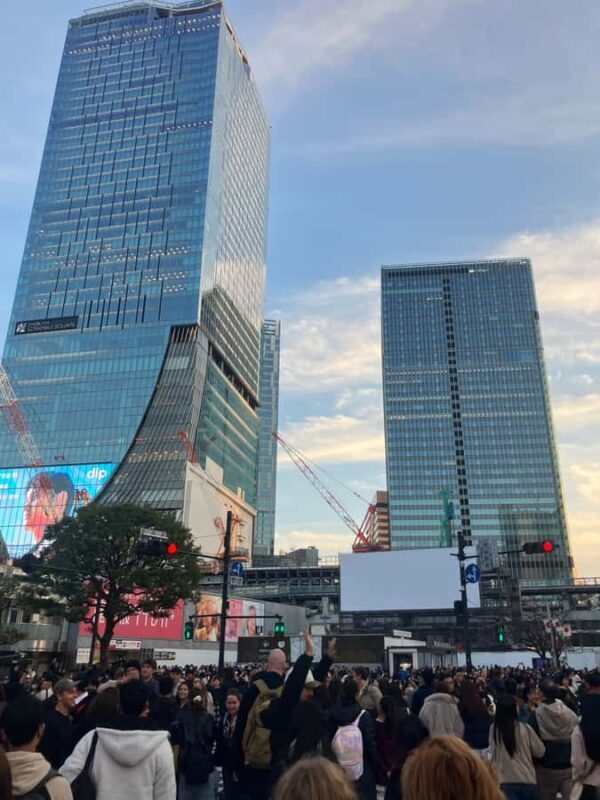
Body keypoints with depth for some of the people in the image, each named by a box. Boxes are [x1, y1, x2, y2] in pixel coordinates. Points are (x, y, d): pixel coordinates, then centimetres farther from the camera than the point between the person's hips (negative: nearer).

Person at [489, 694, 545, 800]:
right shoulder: (525, 729, -11)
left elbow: (493, 755, 5)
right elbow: (540, 752, 3)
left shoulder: (494, 730, -6)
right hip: (526, 780, 0)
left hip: (504, 781, 0)